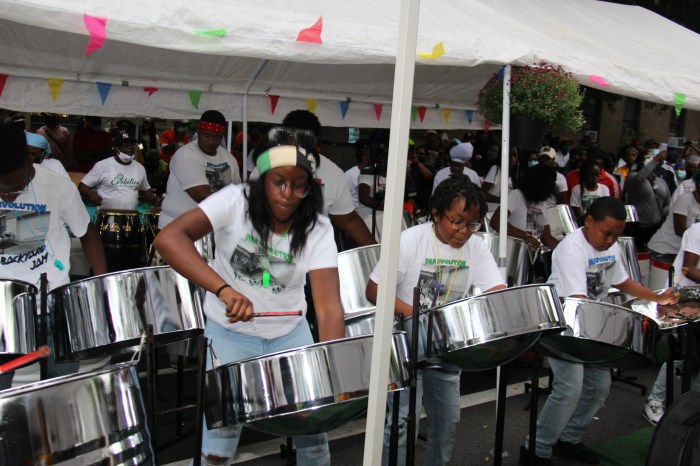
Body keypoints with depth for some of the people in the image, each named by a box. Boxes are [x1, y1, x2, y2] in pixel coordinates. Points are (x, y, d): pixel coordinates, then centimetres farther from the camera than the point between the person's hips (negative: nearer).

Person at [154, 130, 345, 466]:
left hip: (289, 332, 2)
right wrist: (224, 289, -45)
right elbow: (168, 238, -33)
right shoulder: (235, 201, -20)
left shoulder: (317, 228, -16)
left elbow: (329, 306, -25)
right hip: (231, 331, -2)